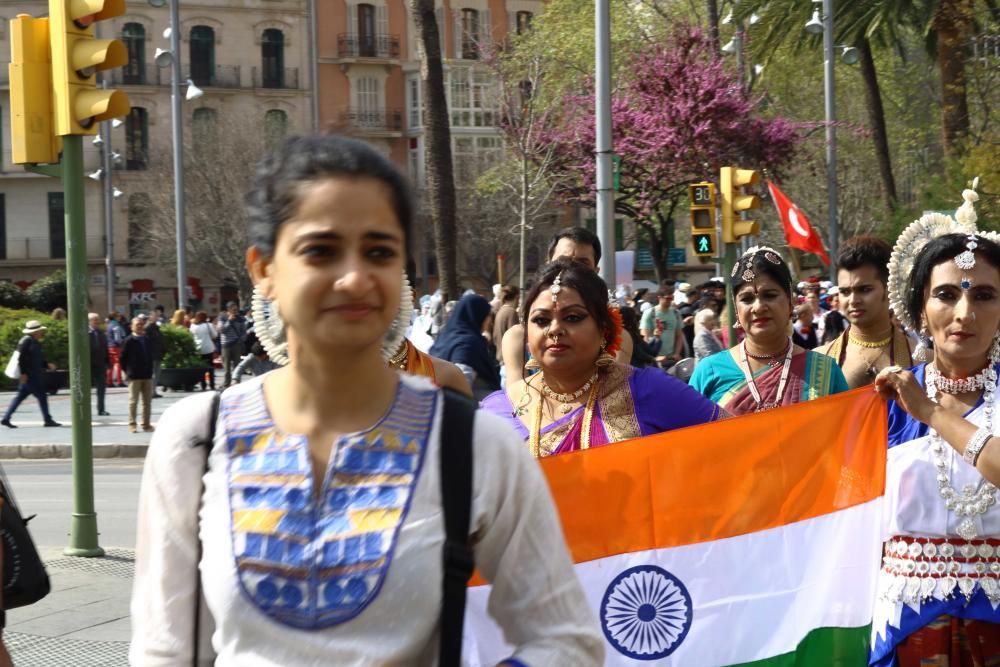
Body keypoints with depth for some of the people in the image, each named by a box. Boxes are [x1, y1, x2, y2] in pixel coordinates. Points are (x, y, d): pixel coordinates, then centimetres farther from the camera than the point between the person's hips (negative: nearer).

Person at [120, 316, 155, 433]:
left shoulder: (148, 340, 9)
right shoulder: (128, 341, -6)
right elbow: (123, 358, -4)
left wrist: (150, 370, 10)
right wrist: (128, 371, -2)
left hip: (147, 375, 5)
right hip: (134, 376, -5)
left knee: (147, 401, 7)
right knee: (133, 401, -1)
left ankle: (146, 424, 14)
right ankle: (132, 424, 4)